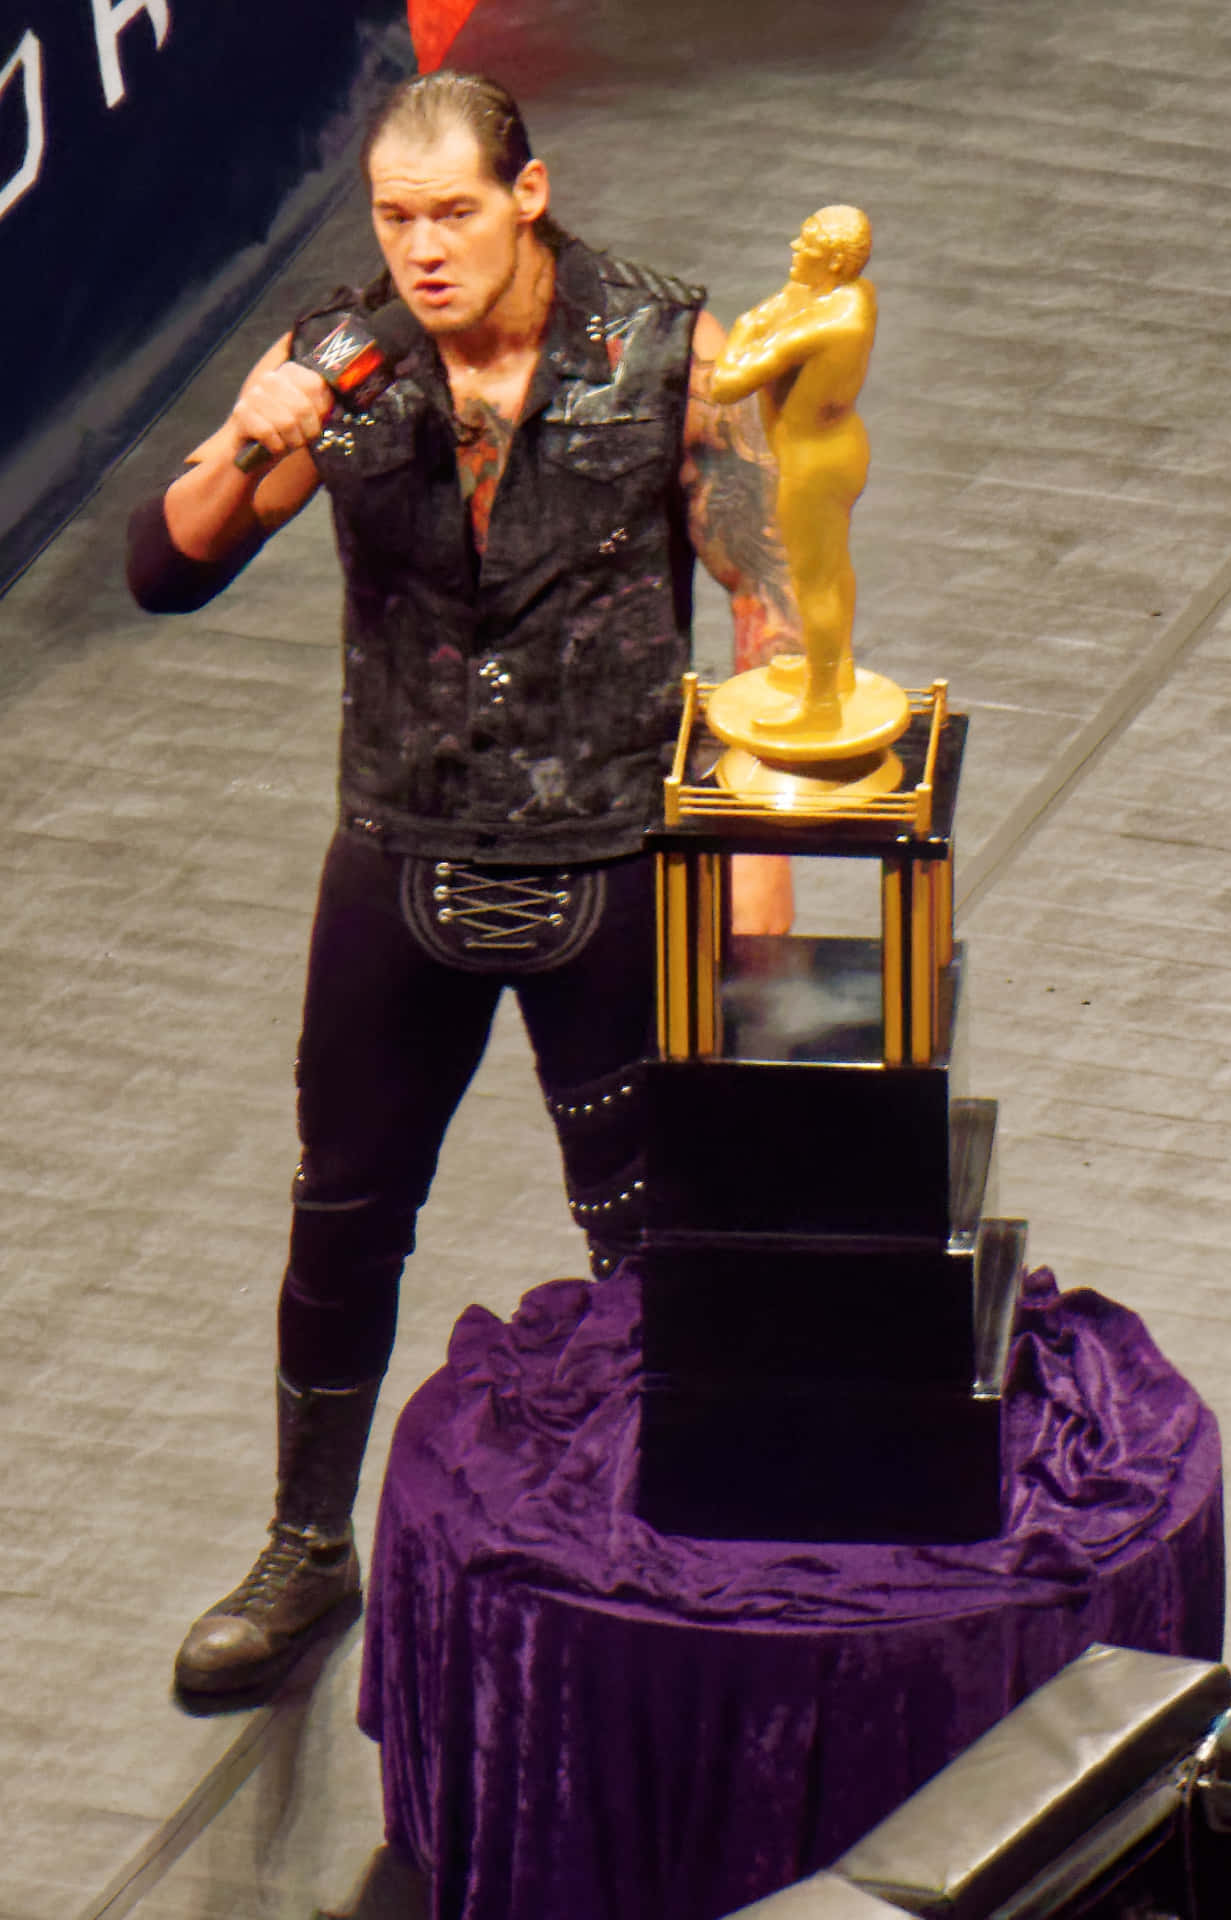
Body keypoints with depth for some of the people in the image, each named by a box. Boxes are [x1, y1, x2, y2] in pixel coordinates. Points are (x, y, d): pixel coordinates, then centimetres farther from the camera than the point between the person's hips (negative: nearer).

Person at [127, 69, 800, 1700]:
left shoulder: (666, 356, -11)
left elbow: (766, 599, -6)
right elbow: (167, 571, -9)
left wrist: (759, 843, -9)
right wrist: (246, 454, -30)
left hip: (613, 864, -2)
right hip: (403, 861, 2)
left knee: (645, 1231, 8)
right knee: (344, 1215, 12)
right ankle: (309, 1551, 29)